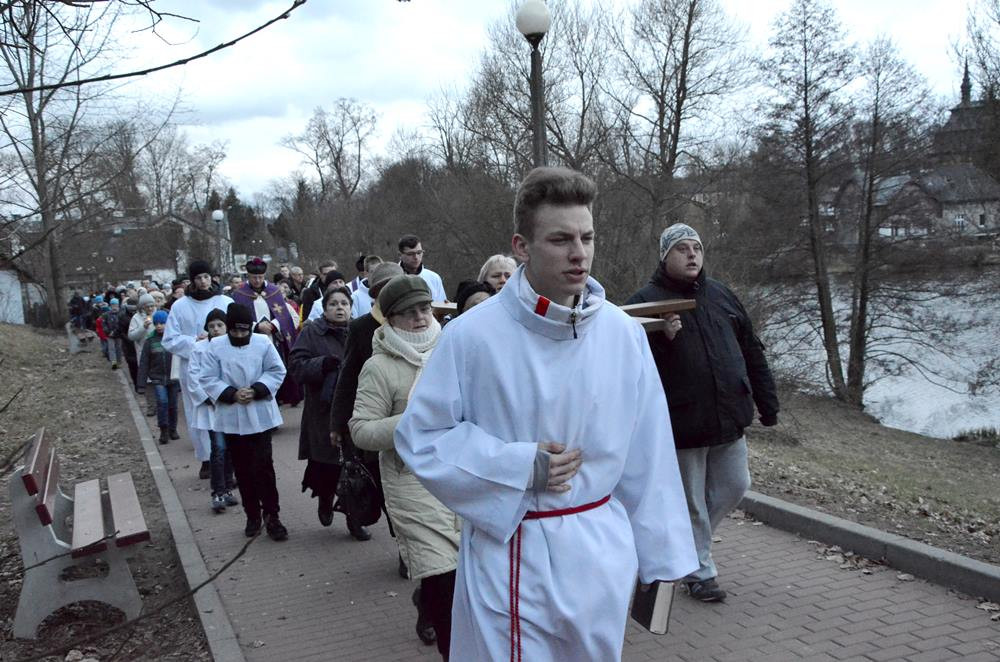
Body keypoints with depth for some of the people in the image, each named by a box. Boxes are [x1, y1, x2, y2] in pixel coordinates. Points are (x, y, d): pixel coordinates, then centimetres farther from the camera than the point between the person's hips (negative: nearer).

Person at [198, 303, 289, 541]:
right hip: (231, 418, 1)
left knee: (263, 467, -3)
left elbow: (277, 372, 0)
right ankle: (253, 516, 23)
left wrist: (256, 390, -15)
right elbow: (207, 379, -2)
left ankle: (271, 516, 8)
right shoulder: (215, 347, -2)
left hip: (260, 416, -1)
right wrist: (232, 394, -16)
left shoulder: (263, 343, -2)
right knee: (242, 471, 10)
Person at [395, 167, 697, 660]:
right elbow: (420, 436, -7)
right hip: (510, 560, -3)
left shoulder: (623, 333, -4)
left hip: (602, 555, 4)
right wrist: (521, 468, -17)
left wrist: (659, 559, 6)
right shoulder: (473, 334, -14)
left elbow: (646, 455, 1)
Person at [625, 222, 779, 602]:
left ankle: (688, 540, 37)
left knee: (735, 485, 15)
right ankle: (700, 573, 24)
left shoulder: (722, 296, 10)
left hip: (729, 418, 6)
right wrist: (662, 338, -28)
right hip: (682, 422, -6)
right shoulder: (646, 301, -7)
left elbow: (752, 353, 16)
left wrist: (767, 403, 14)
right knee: (692, 501, 6)